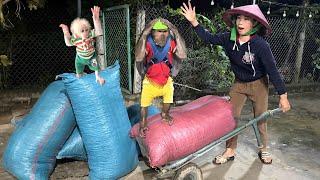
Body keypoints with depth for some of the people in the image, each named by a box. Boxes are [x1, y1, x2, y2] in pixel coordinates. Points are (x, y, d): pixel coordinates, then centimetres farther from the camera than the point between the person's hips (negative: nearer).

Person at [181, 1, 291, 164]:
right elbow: (209, 38, -1)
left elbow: (273, 71, -22)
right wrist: (194, 21, -11)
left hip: (258, 84, -3)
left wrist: (283, 96, -19)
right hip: (239, 83, 4)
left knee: (260, 119, 10)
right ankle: (230, 151, 19)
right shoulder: (229, 39, -15)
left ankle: (263, 149, 35)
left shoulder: (261, 45, -27)